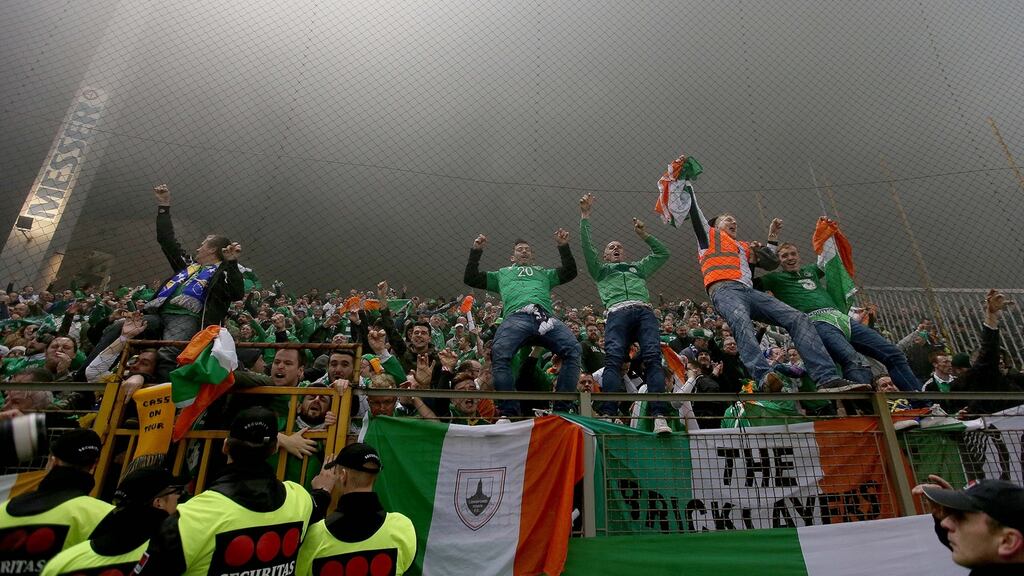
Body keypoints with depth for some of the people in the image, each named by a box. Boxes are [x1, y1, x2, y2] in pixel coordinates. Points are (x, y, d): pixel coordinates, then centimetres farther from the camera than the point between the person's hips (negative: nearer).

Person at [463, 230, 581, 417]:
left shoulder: (544, 273, 41)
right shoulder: (503, 273, 40)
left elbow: (570, 272, 32)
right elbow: (470, 278, 36)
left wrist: (564, 247, 24)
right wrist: (476, 251, 30)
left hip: (545, 316, 1)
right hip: (516, 316, -1)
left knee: (572, 349, -27)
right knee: (499, 353, -33)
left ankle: (562, 409, -24)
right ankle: (509, 412, -30)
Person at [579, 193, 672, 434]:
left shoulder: (639, 268, 42)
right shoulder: (601, 270, 35)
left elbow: (663, 254, 42)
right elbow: (587, 248, 23)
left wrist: (644, 235, 39)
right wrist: (585, 216, 19)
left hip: (645, 311, 2)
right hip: (617, 313, -2)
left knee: (653, 357, -21)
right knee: (613, 358, -25)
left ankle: (660, 416, -32)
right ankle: (609, 415, -35)